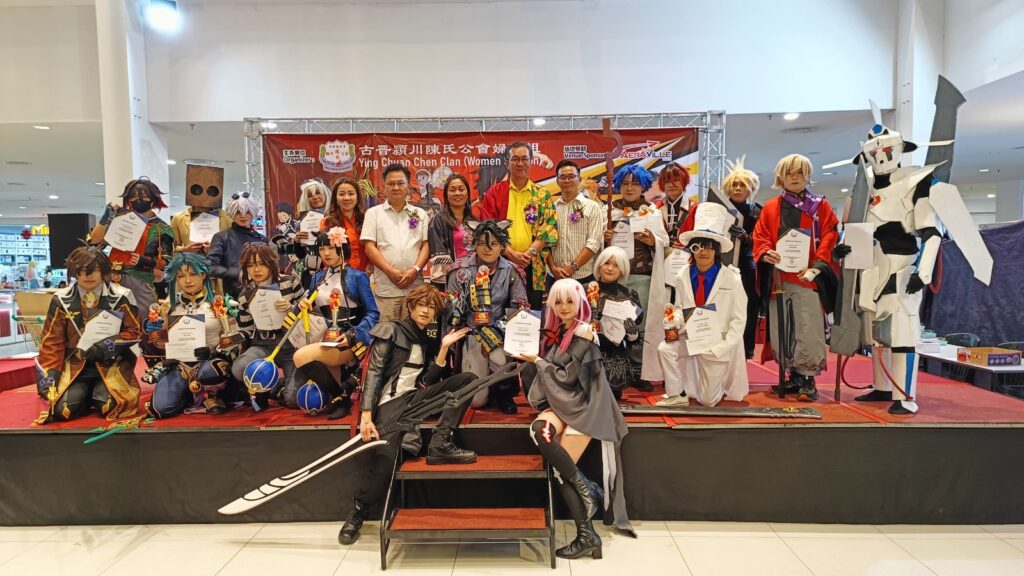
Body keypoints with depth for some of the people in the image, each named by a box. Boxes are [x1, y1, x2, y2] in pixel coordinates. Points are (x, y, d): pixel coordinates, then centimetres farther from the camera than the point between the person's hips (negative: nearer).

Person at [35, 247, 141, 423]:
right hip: (75, 366, 2)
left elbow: (134, 332, -2)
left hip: (111, 365, -2)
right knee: (63, 410, -18)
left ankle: (99, 393, 14)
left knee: (109, 406, -23)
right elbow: (52, 341, 4)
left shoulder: (120, 297, -4)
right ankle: (88, 394, 16)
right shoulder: (61, 299, 1)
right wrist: (49, 376, -5)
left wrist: (106, 347, -18)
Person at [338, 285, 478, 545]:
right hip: (392, 400, -5)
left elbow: (428, 381, 7)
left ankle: (440, 444, -21)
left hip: (417, 397, 6)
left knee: (467, 379, -11)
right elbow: (373, 373, -8)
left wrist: (444, 348, -1)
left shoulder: (429, 340, 17)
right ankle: (358, 512, -7)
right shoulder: (391, 330, 1)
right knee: (385, 456, -30)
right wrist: (366, 416, -18)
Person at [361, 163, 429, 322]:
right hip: (385, 287, -2)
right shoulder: (373, 213, 8)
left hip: (415, 286, 2)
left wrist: (415, 269, -9)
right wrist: (390, 271, -11)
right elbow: (369, 247, 0)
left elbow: (426, 245, 8)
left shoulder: (420, 214, 14)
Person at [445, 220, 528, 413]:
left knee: (500, 357, -35)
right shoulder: (461, 270, -2)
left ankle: (504, 392, -1)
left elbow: (520, 309, 0)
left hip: (502, 332, 0)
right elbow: (450, 307, 2)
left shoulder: (511, 272, 0)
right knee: (476, 400, -4)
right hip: (471, 334, 0)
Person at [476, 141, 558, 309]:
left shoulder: (542, 195, 9)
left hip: (533, 265, 1)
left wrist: (530, 253, -14)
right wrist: (510, 253, -14)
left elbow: (550, 226, 0)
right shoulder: (495, 192, 5)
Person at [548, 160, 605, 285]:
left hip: (584, 276, -2)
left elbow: (594, 243, -7)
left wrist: (573, 267, -13)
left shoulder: (592, 207, 0)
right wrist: (553, 268, -7)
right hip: (554, 276, 2)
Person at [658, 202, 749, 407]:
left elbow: (739, 320, -10)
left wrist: (721, 349, -21)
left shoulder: (732, 279, -12)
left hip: (717, 343, -3)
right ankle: (677, 394, -5)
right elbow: (679, 308, 5)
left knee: (708, 400, 1)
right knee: (665, 349, -28)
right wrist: (674, 324, -18)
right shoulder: (683, 276, -4)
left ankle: (719, 381, 37)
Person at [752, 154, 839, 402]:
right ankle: (793, 375, 19)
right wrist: (765, 253, -14)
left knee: (808, 330, -7)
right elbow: (760, 236, 8)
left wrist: (817, 266, -14)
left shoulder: (820, 206, 9)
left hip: (807, 277, -3)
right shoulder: (770, 207, 14)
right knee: (781, 329, 7)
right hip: (778, 277, 3)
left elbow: (829, 236, -1)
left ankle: (808, 378, 3)